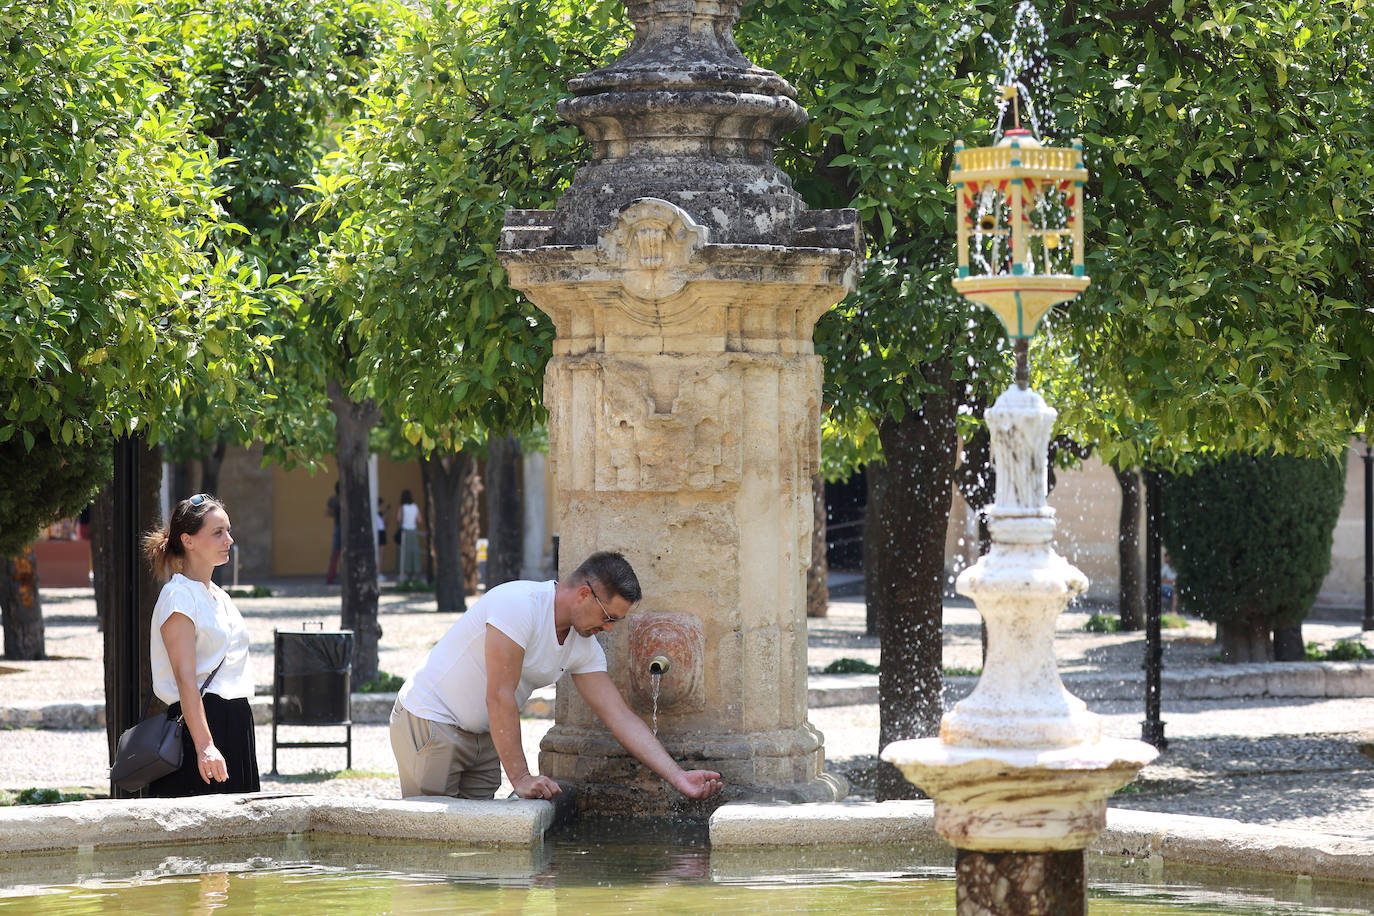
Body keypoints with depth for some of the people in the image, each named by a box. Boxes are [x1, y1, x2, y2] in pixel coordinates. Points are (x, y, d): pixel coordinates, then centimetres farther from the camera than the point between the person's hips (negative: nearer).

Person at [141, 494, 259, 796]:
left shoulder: (220, 597, 18)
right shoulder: (179, 596, -10)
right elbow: (185, 678, -18)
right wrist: (204, 746, -26)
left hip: (235, 723, 9)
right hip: (198, 721, -9)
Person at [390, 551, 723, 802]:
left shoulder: (584, 648, -1)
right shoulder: (518, 604, -27)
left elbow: (621, 718, 0)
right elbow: (499, 697, -28)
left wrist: (679, 778, -8)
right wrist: (521, 778, -27)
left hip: (482, 736, 8)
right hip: (429, 721, -8)